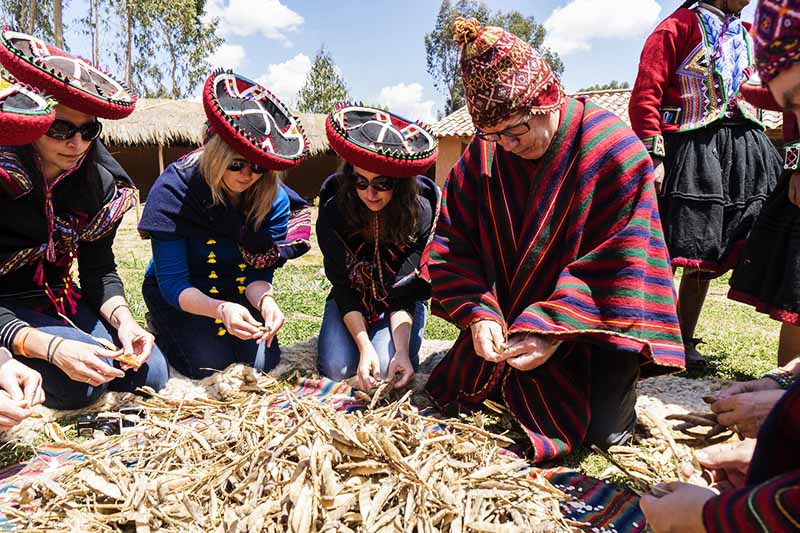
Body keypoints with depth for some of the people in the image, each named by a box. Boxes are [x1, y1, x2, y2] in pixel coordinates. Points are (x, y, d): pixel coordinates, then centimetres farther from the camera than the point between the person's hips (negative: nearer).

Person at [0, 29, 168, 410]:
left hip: (56, 297, 6)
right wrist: (50, 346, -41)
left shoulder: (100, 182, -8)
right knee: (83, 380, -30)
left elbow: (100, 270, -2)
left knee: (150, 373, -7)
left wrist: (122, 319, -22)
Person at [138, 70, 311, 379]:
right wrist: (221, 309, -45)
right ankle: (163, 330, 14)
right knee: (210, 363, -18)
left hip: (237, 291, 3)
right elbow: (173, 285, -26)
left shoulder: (273, 198, -17)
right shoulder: (174, 189, -25)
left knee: (263, 361, -14)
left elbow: (258, 273, -14)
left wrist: (265, 301, -38)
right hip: (181, 297, -2)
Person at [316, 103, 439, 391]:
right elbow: (344, 288, -17)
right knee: (336, 368, -20)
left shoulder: (420, 212, -23)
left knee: (386, 369, -24)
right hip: (351, 301, 1)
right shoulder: (334, 212, -21)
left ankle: (406, 341, 10)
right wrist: (364, 347, -28)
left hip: (404, 303, -1)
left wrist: (402, 350, -33)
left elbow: (404, 293, -21)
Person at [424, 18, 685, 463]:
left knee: (603, 431, -11)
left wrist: (554, 331, -28)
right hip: (506, 320, 4)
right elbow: (453, 244, -9)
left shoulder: (612, 148, -21)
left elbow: (617, 264, -22)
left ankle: (619, 379, 24)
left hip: (594, 319, -4)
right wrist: (479, 313, -24)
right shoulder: (483, 153, -9)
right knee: (452, 396, 6)